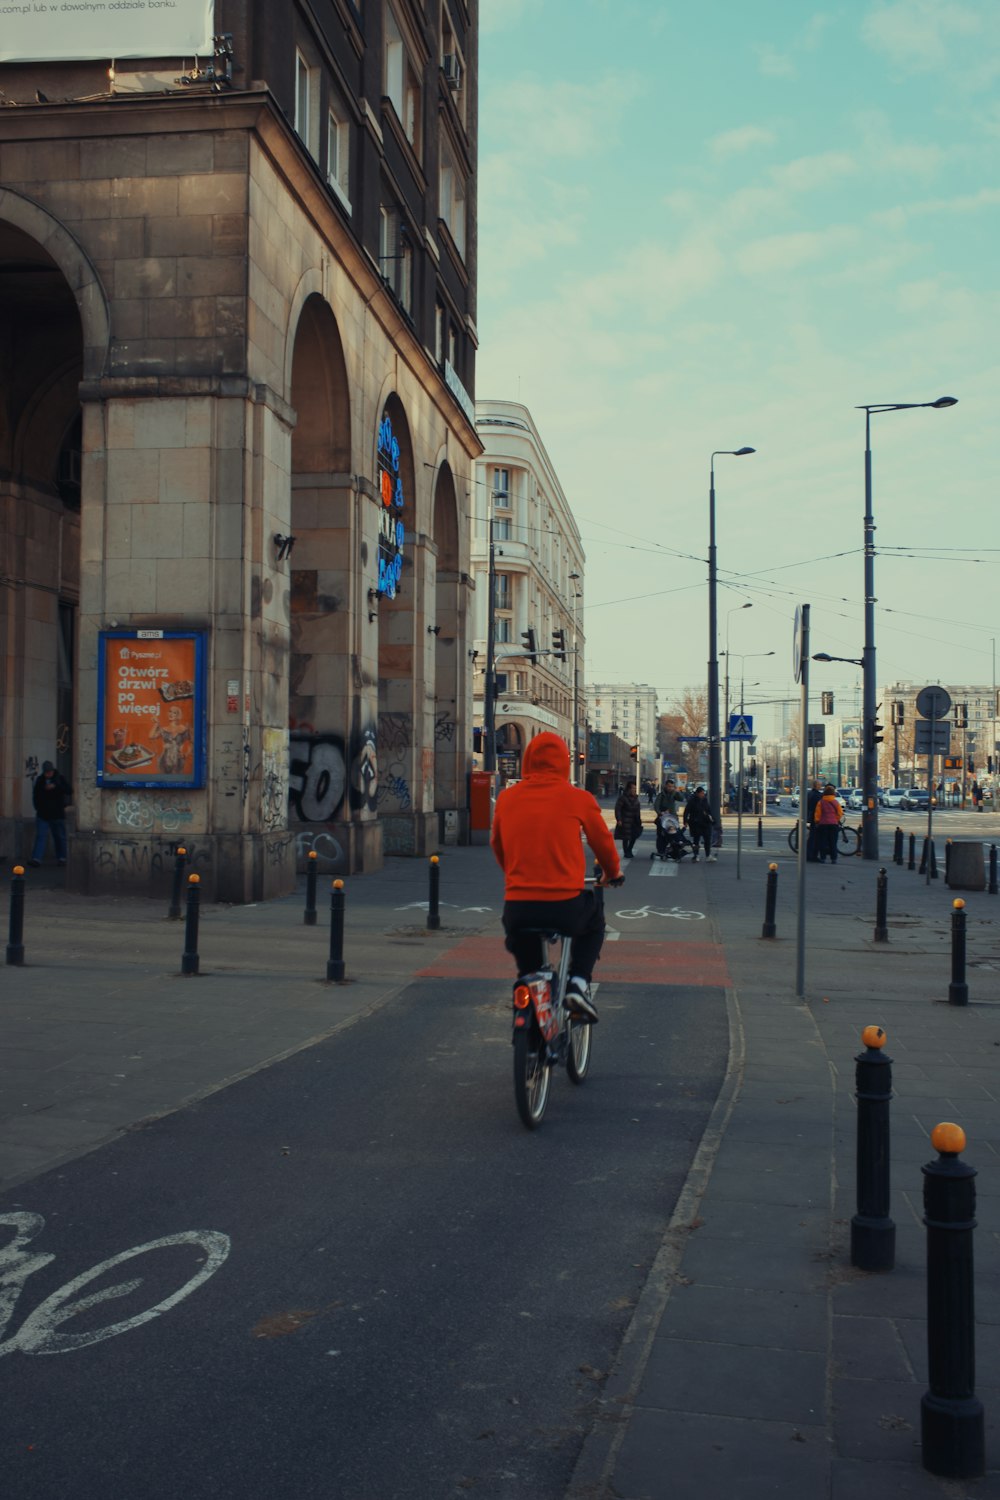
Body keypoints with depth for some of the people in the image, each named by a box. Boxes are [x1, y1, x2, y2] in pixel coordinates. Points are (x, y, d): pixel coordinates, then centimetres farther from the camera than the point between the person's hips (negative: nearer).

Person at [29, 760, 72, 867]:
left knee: (60, 837, 7)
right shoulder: (39, 780, 7)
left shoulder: (60, 779, -1)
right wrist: (38, 808, 7)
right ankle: (36, 859, -15)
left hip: (57, 815, -1)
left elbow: (68, 791, -13)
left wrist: (55, 786, -24)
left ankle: (61, 858, 17)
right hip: (42, 814, 1)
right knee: (40, 836, -8)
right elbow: (35, 795, 16)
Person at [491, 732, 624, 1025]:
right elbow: (603, 842, 13)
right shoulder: (578, 798, 0)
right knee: (594, 920, 31)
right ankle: (579, 981, 14)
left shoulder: (507, 799, 7)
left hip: (517, 909, 2)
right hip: (566, 907, -2)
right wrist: (613, 874, 35)